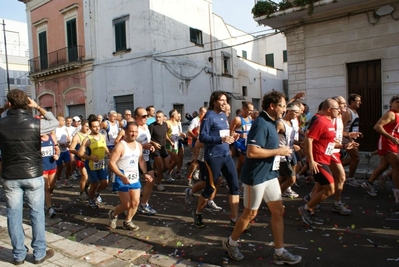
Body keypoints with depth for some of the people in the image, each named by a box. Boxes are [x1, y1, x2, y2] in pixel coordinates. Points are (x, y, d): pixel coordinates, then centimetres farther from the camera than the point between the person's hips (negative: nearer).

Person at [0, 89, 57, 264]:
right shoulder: (36, 123, -11)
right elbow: (55, 122, 8)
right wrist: (38, 107, 7)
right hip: (33, 176, -1)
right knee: (37, 213, 8)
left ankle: (18, 255, 23)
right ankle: (39, 253, 18)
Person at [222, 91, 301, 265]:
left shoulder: (270, 122, 10)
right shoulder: (261, 124, -20)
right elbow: (251, 152, -29)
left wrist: (279, 151, 8)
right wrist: (278, 151, -20)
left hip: (270, 174, 9)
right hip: (256, 176, -9)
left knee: (278, 211, 12)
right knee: (250, 213, 6)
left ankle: (279, 252, 24)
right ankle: (230, 243, 28)